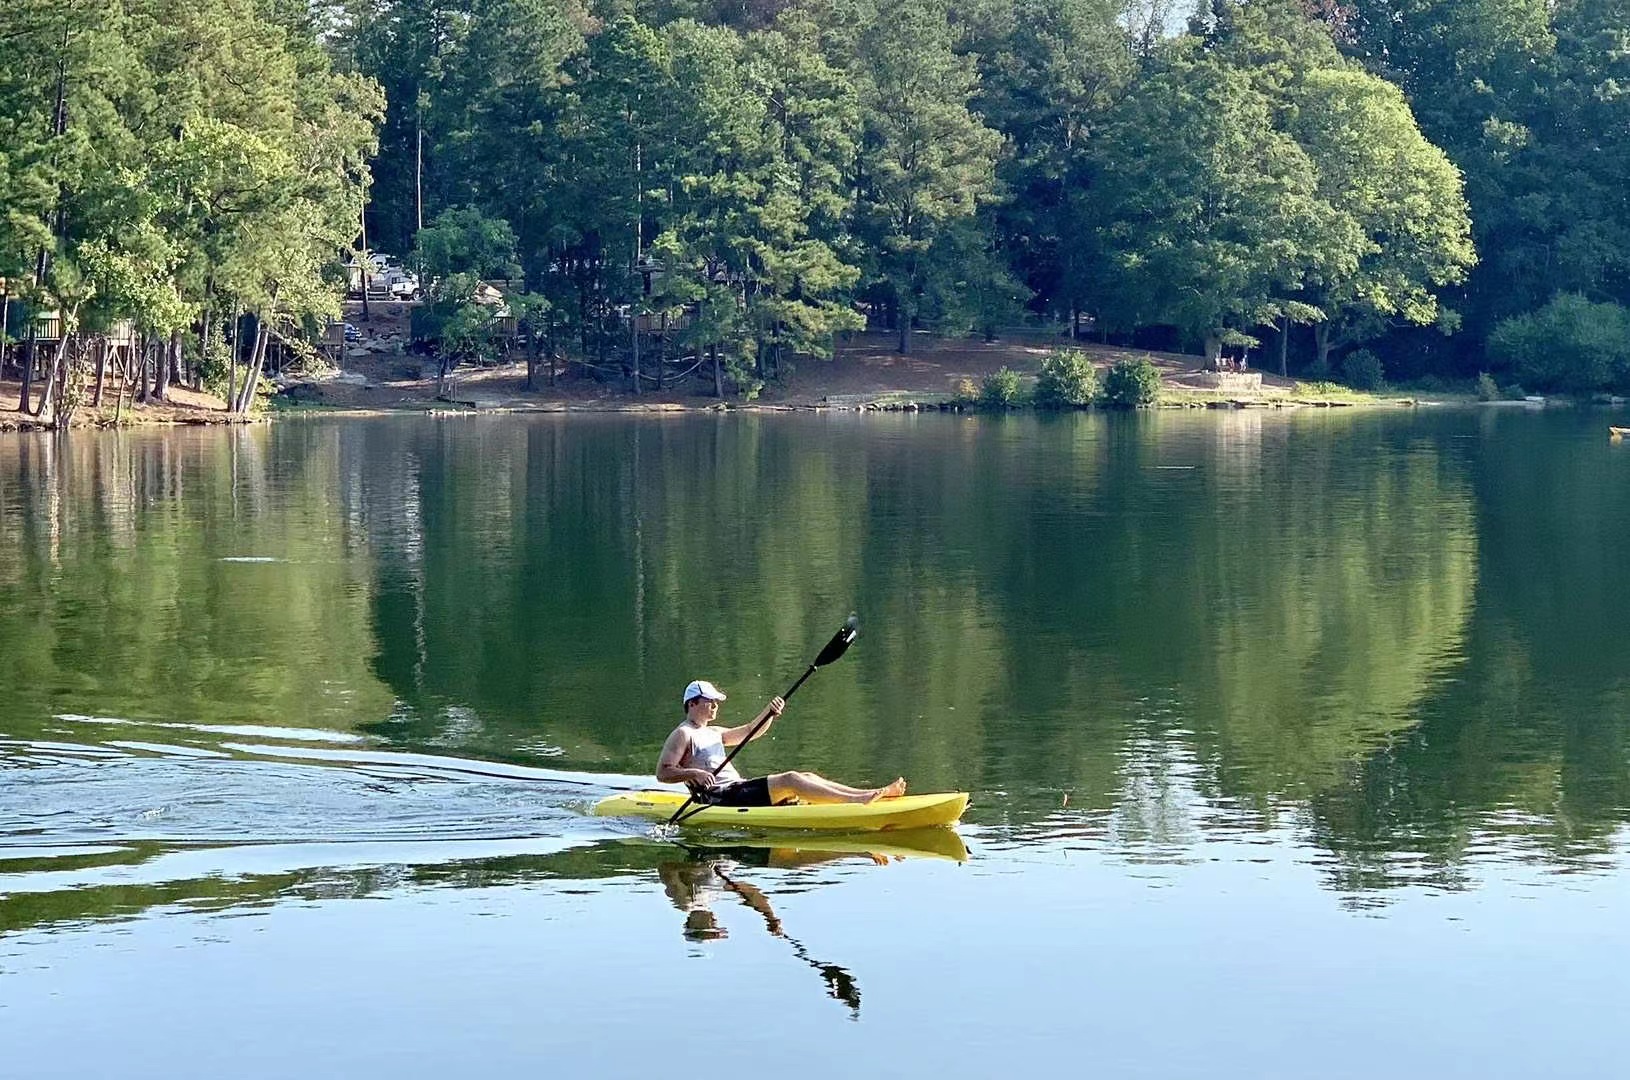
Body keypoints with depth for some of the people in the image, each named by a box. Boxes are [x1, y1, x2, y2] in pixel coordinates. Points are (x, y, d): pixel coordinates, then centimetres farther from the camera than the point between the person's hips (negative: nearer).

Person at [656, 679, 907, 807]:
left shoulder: (712, 733, 27)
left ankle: (876, 794, -15)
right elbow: (663, 773, -11)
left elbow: (750, 731, 30)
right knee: (789, 780, -24)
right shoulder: (683, 735, -2)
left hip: (736, 790, 10)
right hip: (719, 798, -10)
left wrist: (769, 712, 11)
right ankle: (855, 799, -35)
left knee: (808, 778, -4)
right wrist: (693, 773, -27)